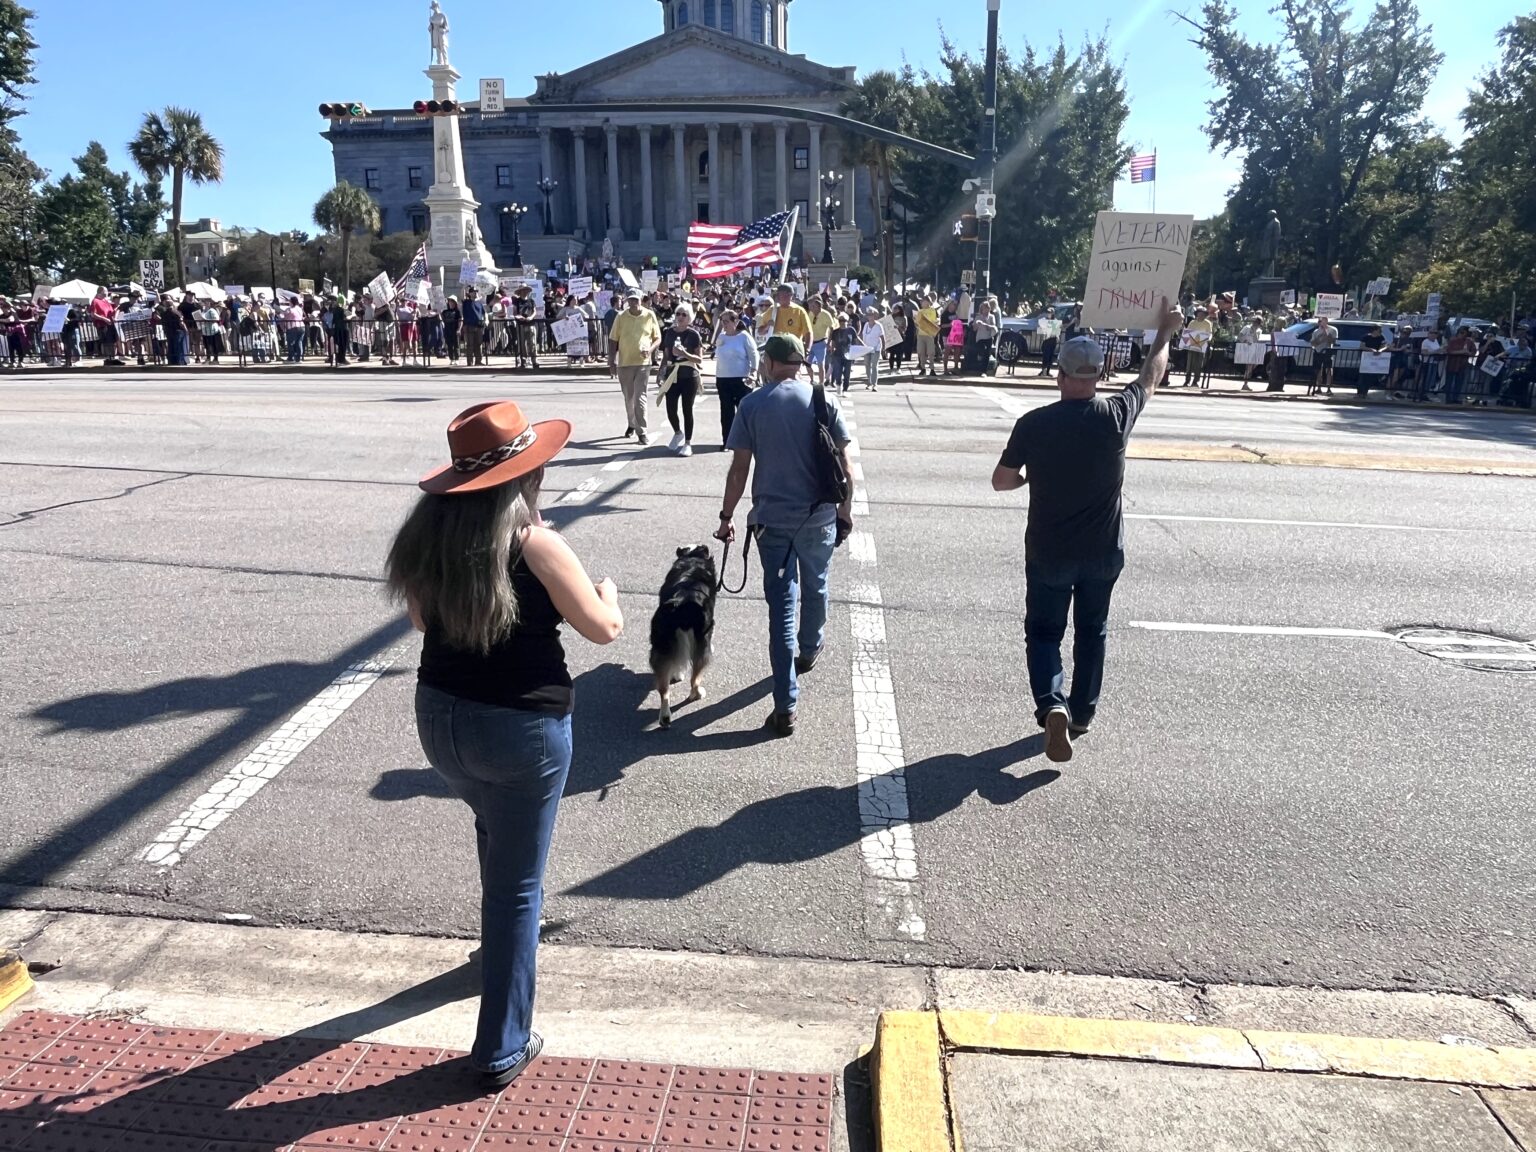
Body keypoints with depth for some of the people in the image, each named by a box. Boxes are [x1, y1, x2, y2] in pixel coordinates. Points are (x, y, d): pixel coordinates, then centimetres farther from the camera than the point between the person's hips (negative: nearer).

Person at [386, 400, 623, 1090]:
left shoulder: (426, 532, -3)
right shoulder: (533, 542, -20)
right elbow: (604, 629, -10)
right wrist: (607, 593, 11)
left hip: (440, 718, 7)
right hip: (522, 729, -6)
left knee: (496, 839, 33)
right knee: (516, 884, 8)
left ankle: (502, 953, 57)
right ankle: (502, 1051, 21)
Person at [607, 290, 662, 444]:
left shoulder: (650, 315, -1)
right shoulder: (621, 317, 0)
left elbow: (658, 338, 5)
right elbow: (613, 340, 4)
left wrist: (650, 349, -14)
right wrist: (612, 361, -2)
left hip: (643, 362, -2)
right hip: (624, 363, 2)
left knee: (640, 397, -8)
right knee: (628, 397, 14)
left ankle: (642, 431, -6)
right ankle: (632, 425, 33)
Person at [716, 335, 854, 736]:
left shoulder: (752, 405, -4)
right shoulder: (825, 401, -1)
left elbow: (739, 469, -5)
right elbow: (844, 463, -3)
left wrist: (726, 516, 4)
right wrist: (845, 511, 8)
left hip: (772, 518, -1)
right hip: (819, 516, 2)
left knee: (782, 604, 0)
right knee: (815, 589, 24)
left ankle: (786, 706, -2)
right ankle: (809, 651, 50)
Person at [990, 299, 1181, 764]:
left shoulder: (1034, 423, -16)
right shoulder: (1117, 415, -11)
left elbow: (1002, 481, -7)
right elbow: (1152, 377, 9)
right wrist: (1165, 331, 24)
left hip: (1048, 553, -2)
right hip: (1103, 552, 2)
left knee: (1044, 632, 11)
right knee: (1092, 633, 20)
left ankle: (1052, 705, -11)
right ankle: (1083, 714, 30)